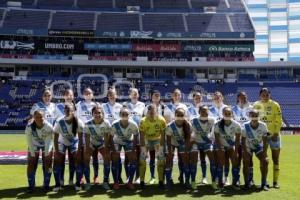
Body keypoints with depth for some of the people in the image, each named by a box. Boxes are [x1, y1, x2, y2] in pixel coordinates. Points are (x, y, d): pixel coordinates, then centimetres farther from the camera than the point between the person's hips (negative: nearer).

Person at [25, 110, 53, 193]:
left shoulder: (49, 126, -32)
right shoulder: (29, 127, -30)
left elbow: (49, 141, -22)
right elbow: (29, 141, -20)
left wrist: (47, 153, -18)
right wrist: (33, 154, -16)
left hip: (46, 145, 0)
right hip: (34, 145, 1)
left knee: (47, 164, -2)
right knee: (31, 164, -3)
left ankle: (46, 184, 13)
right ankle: (31, 185, 10)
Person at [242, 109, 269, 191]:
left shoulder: (263, 126, -20)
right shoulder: (245, 126, -22)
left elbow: (265, 141, -14)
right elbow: (243, 141, -17)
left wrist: (264, 153, -21)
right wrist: (246, 152, -23)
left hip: (259, 147, 1)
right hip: (247, 147, -1)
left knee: (265, 161, -16)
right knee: (246, 162, -18)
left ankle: (264, 184, -4)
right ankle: (247, 183, -2)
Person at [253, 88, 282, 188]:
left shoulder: (275, 105, -4)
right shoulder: (256, 105, 3)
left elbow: (279, 121, -6)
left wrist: (276, 133, -13)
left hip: (273, 134, -2)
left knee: (275, 159, 2)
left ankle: (275, 181, 9)